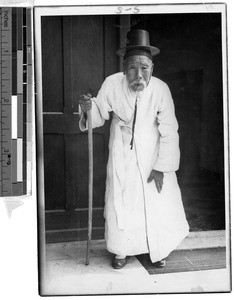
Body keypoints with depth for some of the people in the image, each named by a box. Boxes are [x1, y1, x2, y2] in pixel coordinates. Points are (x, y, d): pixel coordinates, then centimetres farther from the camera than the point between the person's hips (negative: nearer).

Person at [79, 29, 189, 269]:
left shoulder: (160, 89, -22)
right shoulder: (112, 85, -19)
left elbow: (169, 132, -16)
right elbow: (100, 116, -4)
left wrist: (161, 167, -15)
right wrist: (88, 108, -27)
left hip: (153, 151, 0)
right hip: (122, 151, 1)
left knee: (160, 200, 6)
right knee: (120, 199, 3)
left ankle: (158, 250, 30)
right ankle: (122, 249, 25)